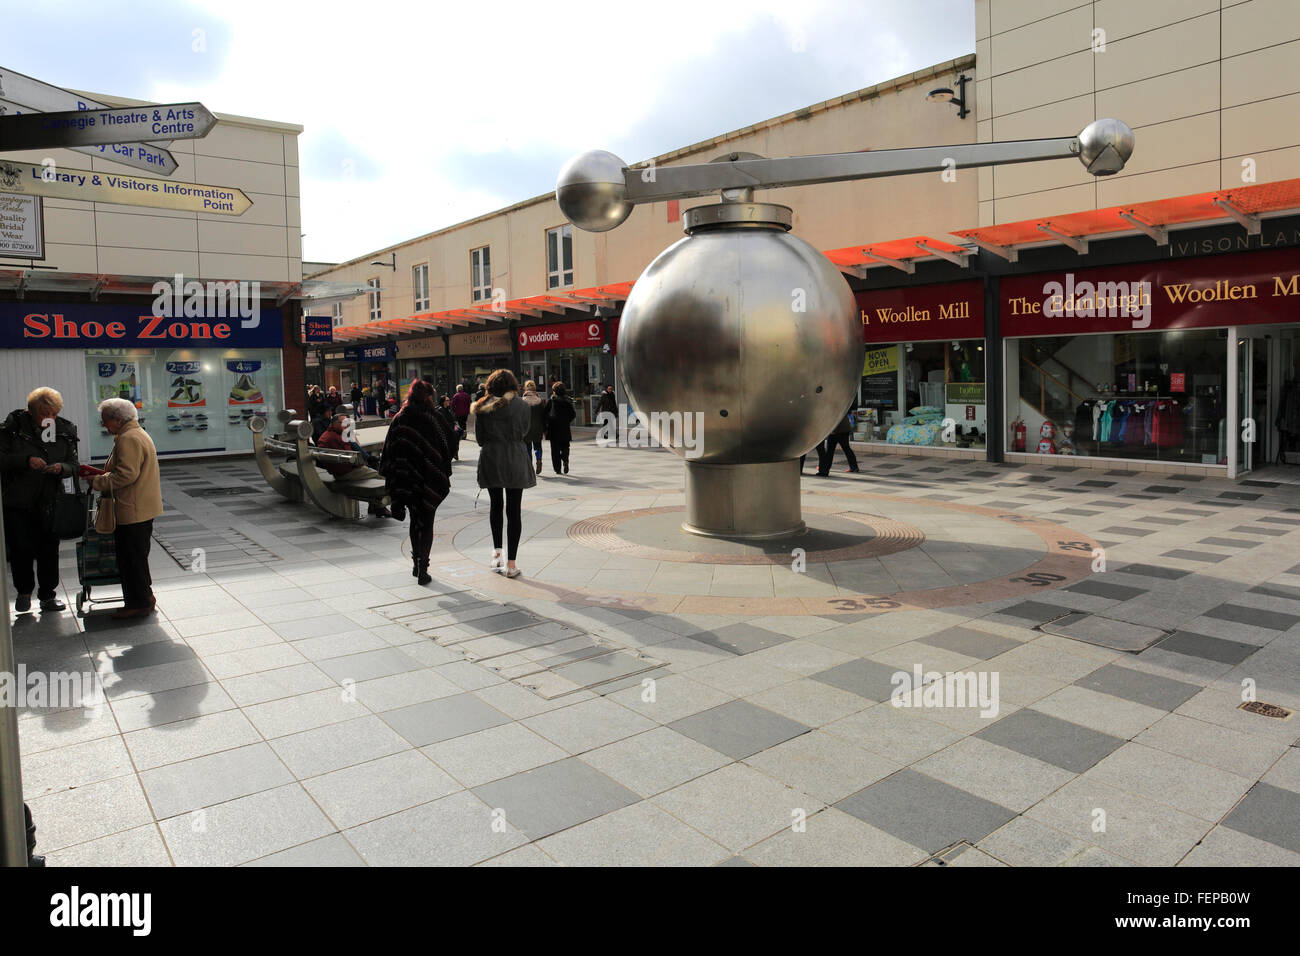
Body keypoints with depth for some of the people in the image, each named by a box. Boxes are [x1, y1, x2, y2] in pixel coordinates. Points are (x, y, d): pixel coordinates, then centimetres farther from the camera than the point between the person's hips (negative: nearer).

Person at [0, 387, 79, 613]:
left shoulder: (65, 431, 3)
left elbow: (73, 465, 5)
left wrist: (62, 468, -17)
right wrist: (26, 460, -23)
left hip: (49, 502, 2)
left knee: (49, 550, 6)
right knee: (21, 549, 1)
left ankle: (48, 596, 18)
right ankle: (24, 592, 24)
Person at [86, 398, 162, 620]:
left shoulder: (129, 439, -17)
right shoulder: (137, 434, 17)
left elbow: (126, 475, -22)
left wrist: (97, 481, -11)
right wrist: (101, 474, 15)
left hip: (134, 510, -11)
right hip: (142, 508, 11)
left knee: (132, 557, -3)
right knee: (137, 556, 18)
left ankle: (138, 603, 4)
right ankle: (144, 596, 26)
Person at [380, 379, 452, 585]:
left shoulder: (399, 420, -1)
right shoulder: (436, 419, -7)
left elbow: (390, 450, 0)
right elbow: (445, 449, -5)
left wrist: (390, 479, 7)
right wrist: (445, 476, 4)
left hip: (406, 481, 2)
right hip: (432, 480, -2)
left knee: (414, 521, 20)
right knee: (427, 523, 5)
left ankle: (416, 563, 25)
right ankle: (423, 569, 1)